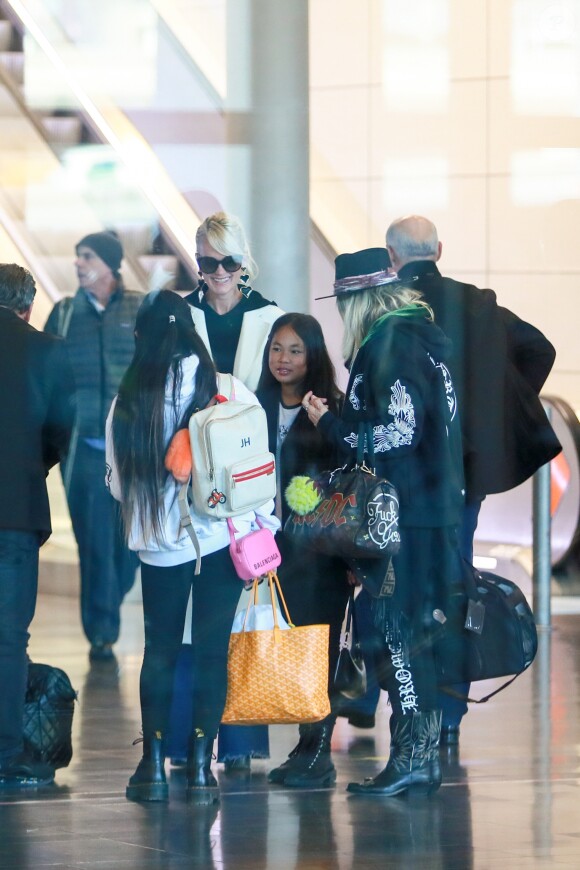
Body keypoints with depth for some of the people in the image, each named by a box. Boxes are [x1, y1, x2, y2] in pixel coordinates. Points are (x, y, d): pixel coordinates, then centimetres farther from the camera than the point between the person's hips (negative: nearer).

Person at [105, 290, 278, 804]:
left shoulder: (128, 404, -7)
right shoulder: (230, 392, -8)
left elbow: (117, 481, 1)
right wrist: (264, 526, 8)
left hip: (160, 543, 1)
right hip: (223, 535, -1)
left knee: (160, 649, 13)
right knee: (212, 649, 6)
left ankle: (154, 764, 10)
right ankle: (200, 765, 3)